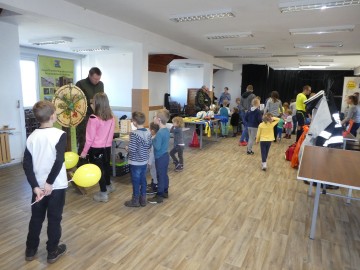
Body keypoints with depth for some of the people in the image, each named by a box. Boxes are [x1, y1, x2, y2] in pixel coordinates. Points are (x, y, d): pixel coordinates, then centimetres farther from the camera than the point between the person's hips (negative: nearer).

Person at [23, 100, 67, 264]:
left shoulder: (32, 137, 0)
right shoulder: (59, 134, -15)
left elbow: (26, 164, -4)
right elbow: (59, 161, -25)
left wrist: (35, 186, -5)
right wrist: (50, 182, -17)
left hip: (38, 186, 5)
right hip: (56, 186, -4)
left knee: (36, 218, 20)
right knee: (54, 219, 11)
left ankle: (30, 251, 35)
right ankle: (52, 252, 25)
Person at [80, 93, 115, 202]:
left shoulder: (94, 118, -19)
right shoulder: (111, 117, -2)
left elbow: (90, 137, -15)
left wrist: (84, 151, -5)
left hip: (96, 149, -6)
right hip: (107, 147, 6)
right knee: (106, 166, 23)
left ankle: (103, 193, 13)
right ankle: (108, 185, 43)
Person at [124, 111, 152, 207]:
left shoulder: (134, 134, -21)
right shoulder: (148, 132, -1)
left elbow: (132, 150, -23)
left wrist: (127, 148, -3)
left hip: (135, 162, -6)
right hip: (144, 161, 6)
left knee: (136, 181, 7)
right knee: (143, 180, 16)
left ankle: (135, 201, 21)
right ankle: (143, 199, 28)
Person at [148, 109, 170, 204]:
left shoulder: (160, 133, -25)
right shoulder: (167, 130, 3)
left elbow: (157, 147, -26)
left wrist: (152, 140, -13)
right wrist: (155, 139, 6)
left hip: (160, 158, -9)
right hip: (165, 155, 9)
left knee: (160, 176, 2)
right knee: (164, 175, 19)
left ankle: (159, 196, 14)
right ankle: (165, 192, 32)